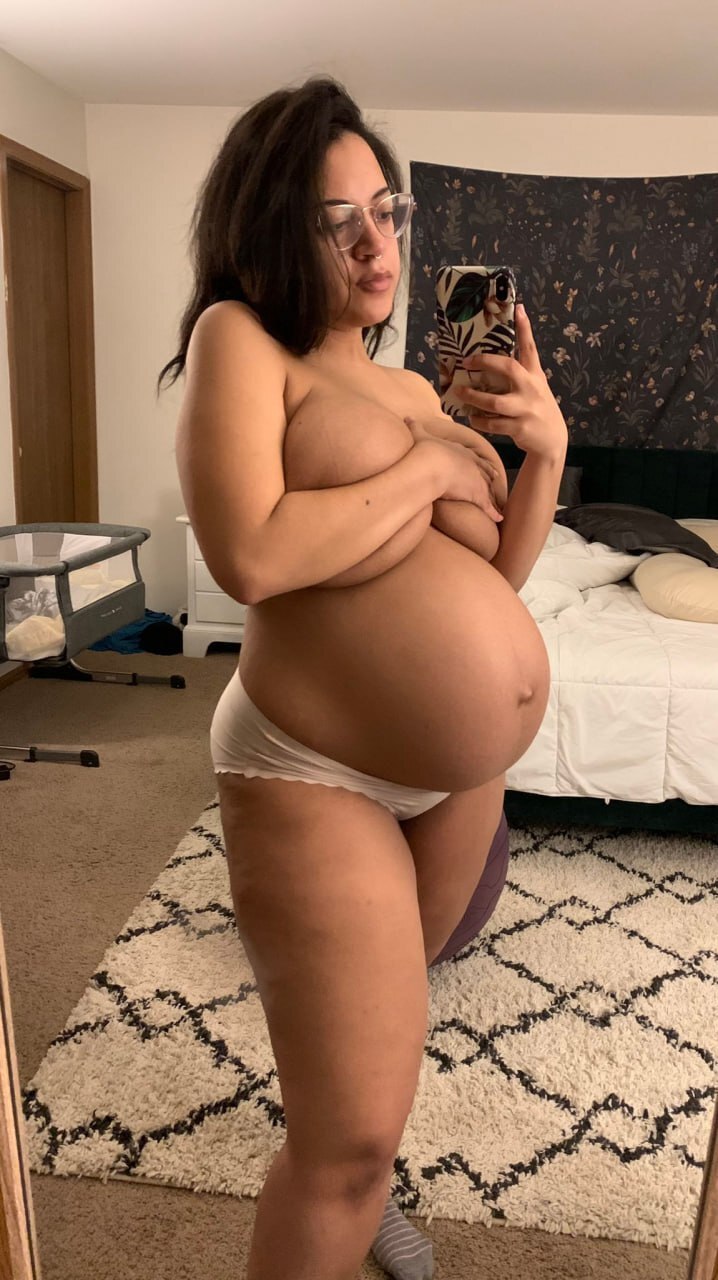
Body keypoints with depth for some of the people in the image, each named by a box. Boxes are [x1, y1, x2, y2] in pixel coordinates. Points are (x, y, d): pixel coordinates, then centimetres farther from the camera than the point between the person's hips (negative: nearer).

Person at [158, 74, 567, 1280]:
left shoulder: (412, 385, 10)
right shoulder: (239, 336, -10)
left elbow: (497, 574, 11)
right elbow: (250, 558, -27)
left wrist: (545, 446, -5)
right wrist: (431, 469, -16)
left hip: (466, 768, 8)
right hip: (318, 777, -7)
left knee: (389, 1009, 27)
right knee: (353, 1140, -2)